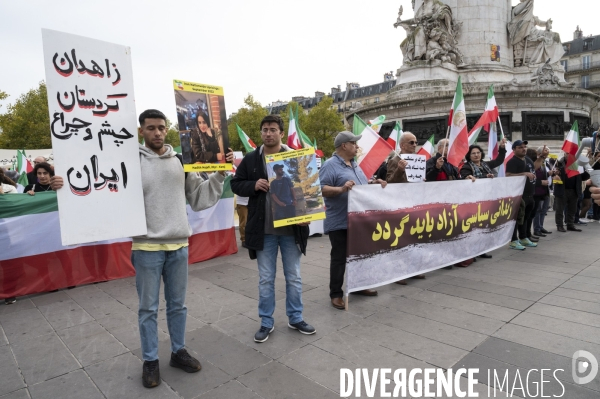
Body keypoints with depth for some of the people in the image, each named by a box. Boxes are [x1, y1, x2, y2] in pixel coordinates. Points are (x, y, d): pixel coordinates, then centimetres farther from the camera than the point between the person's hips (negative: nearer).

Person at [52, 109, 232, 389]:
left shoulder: (180, 161, 5)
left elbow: (199, 197, 8)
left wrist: (219, 174, 0)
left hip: (178, 245, 3)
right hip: (146, 247, -3)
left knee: (177, 305, 17)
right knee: (148, 308, 10)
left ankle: (178, 352, 35)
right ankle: (150, 361, 28)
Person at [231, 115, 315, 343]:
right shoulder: (250, 159, 3)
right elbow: (236, 184, 7)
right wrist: (253, 185, -13)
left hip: (291, 228, 0)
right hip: (263, 229, 0)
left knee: (293, 276, 13)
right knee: (265, 279, 10)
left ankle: (296, 319, 30)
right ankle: (266, 323, 26)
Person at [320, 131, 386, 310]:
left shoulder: (354, 165, 16)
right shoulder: (330, 165, -12)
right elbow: (321, 189, -21)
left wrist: (374, 184, 5)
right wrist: (341, 189, -33)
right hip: (340, 222, -9)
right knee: (339, 259, 0)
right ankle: (336, 294, 10)